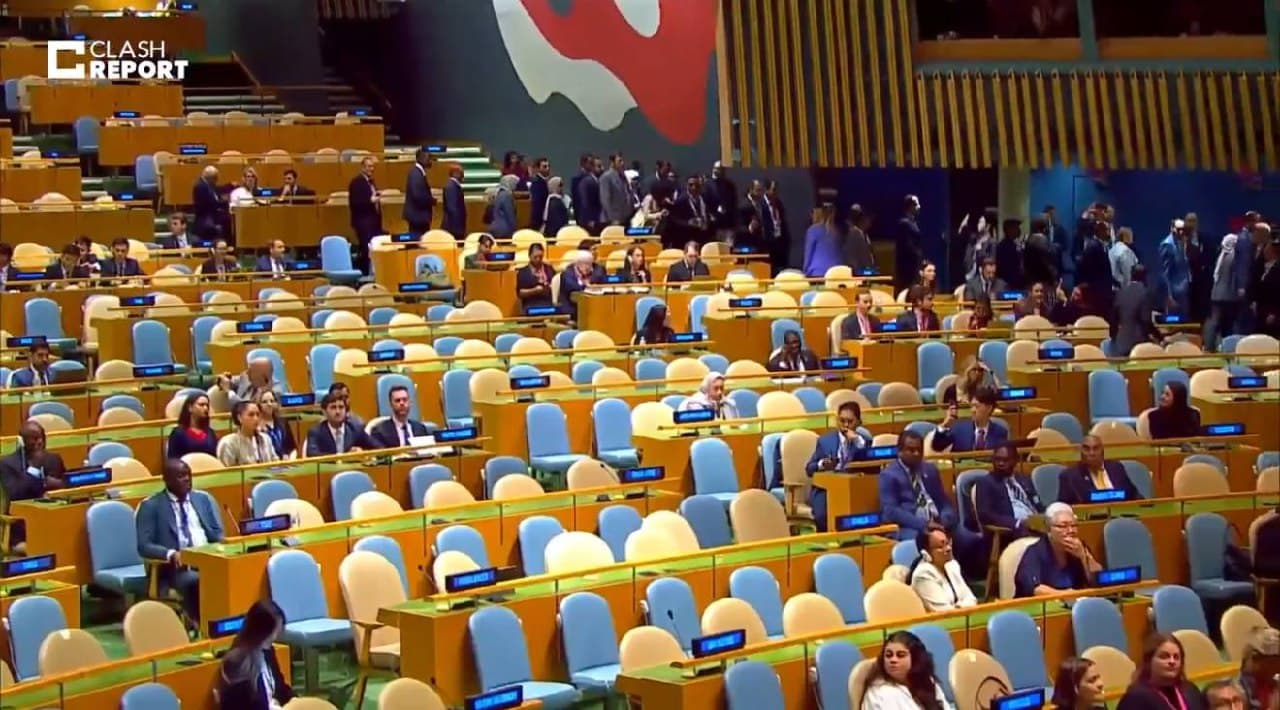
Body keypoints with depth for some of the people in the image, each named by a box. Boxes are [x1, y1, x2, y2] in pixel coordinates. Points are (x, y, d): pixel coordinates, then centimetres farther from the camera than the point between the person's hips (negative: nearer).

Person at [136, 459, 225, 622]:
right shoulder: (150, 506, 5)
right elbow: (144, 546, -3)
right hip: (176, 566, -3)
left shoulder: (205, 499, 16)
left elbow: (218, 535, 14)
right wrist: (170, 554, -22)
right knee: (195, 581, -37)